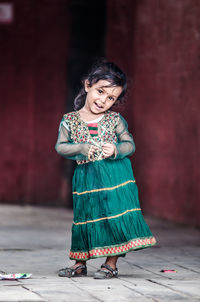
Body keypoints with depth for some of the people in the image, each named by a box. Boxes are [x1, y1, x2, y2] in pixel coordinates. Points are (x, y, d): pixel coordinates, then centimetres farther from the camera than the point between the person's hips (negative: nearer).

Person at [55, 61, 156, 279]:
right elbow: (60, 146, -2)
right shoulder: (70, 120, 2)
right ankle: (80, 263, 22)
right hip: (86, 179, 1)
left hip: (114, 177, -1)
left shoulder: (115, 120, 1)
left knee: (115, 218, -5)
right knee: (85, 217, 8)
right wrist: (82, 149, -18)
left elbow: (130, 144, 3)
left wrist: (116, 150, -18)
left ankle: (111, 264, 8)